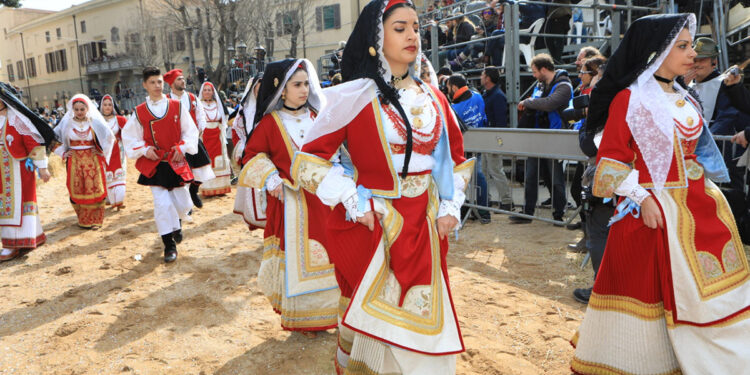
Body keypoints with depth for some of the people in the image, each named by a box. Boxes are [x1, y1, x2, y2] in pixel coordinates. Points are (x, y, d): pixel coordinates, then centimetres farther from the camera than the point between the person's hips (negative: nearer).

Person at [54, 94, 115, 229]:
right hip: (74, 161, 1)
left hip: (93, 160, -1)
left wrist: (101, 151, 5)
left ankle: (95, 219, 5)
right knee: (77, 190, 0)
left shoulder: (95, 123, 0)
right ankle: (83, 219, 11)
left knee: (94, 189, -3)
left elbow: (110, 137, 10)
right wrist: (63, 153, 5)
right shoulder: (66, 123, 1)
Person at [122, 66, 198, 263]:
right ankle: (169, 245, 7)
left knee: (183, 204, 3)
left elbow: (191, 131, 5)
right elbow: (129, 137, 7)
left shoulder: (178, 106, 0)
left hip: (176, 163, 1)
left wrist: (182, 147, -9)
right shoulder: (139, 112, 0)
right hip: (154, 165, -1)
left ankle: (177, 222, 41)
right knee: (162, 204, -7)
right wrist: (144, 150, -7)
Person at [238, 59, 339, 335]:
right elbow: (251, 154, 1)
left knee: (324, 254, 8)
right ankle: (300, 317, 19)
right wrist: (269, 178, -11)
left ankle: (324, 310, 27)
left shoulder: (317, 117, 7)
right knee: (295, 257, 2)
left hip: (320, 197, 4)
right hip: (289, 201, -4)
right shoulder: (270, 122, -5)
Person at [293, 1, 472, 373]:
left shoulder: (432, 97, 7)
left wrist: (450, 207, 7)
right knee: (372, 319, 8)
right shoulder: (354, 95, -9)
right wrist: (352, 203, -14)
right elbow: (309, 159, -7)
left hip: (424, 228, 5)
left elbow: (456, 156, 17)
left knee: (423, 321, 13)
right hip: (371, 227, -4)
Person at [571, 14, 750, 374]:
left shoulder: (685, 99, 12)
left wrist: (710, 194, 15)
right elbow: (610, 159, -12)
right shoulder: (628, 99, -9)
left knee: (708, 292, 11)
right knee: (644, 291, 4)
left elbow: (695, 151, 19)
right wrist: (642, 199, -19)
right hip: (653, 210, -7)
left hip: (698, 207, 7)